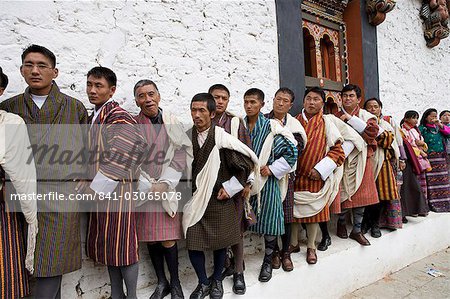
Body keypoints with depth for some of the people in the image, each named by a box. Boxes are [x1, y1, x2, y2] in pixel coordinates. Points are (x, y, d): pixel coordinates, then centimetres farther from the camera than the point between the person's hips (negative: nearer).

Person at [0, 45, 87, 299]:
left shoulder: (75, 107, 8)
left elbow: (88, 149, 9)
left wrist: (85, 181, 1)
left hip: (63, 195, -2)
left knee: (51, 263, -2)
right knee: (28, 261, 7)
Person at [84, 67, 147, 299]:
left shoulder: (118, 117, -14)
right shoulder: (93, 117, 14)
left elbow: (121, 157, -22)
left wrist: (96, 187, -17)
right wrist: (90, 185, 12)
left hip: (117, 190, -9)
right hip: (98, 191, 9)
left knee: (121, 243, 1)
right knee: (105, 243, 15)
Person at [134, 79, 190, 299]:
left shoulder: (172, 124, 3)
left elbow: (180, 157, -1)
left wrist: (164, 184, -10)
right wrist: (148, 186, -8)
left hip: (168, 189, -1)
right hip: (143, 190, 1)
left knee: (168, 240, -2)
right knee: (150, 239, 7)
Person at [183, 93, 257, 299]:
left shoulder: (222, 138, -14)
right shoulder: (186, 137, -3)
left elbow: (248, 162, -8)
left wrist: (230, 187, -7)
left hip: (219, 200, -2)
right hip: (194, 200, 3)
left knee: (220, 242, 11)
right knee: (192, 244, 4)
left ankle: (216, 280, 36)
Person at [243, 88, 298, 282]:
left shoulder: (271, 127, -6)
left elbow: (292, 151, -6)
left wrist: (272, 168, -9)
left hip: (266, 182, -3)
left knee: (269, 222, 5)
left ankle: (267, 262, 24)